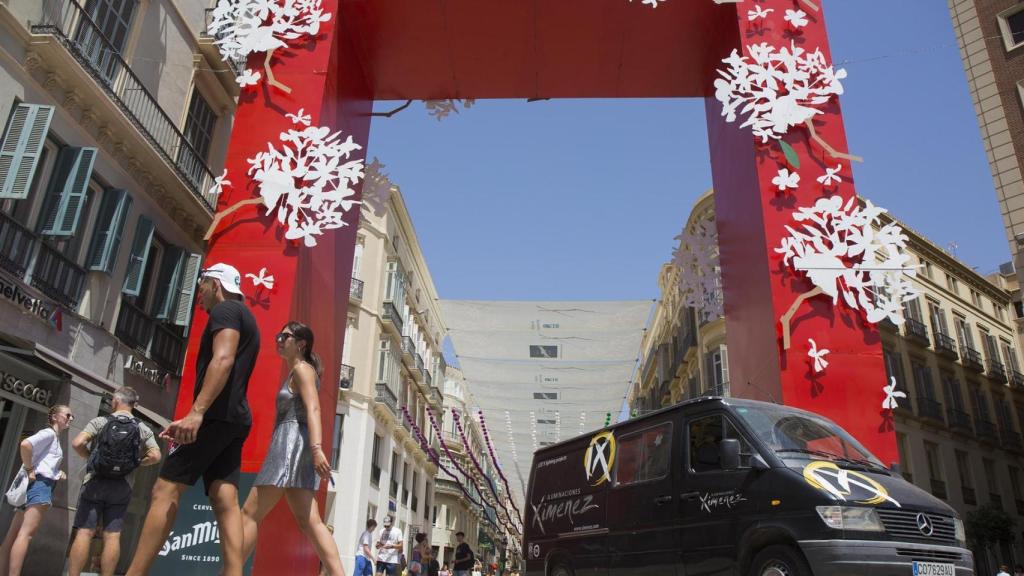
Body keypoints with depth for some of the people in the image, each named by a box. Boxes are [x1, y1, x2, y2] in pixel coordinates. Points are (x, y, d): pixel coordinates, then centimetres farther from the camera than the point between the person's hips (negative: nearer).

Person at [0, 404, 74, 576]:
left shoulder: (55, 438, 23)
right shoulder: (49, 433, -5)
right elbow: (25, 444, -23)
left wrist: (58, 473, 12)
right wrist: (29, 470, -17)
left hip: (40, 484, 10)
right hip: (40, 483, -10)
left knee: (14, 534, 8)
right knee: (26, 533, -17)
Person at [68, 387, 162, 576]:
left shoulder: (100, 421, 1)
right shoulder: (142, 428, 5)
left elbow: (77, 443, -11)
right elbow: (155, 456, -5)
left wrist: (90, 457, 8)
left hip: (95, 483, -1)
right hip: (121, 487, 1)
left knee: (85, 532, 0)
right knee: (112, 535, 1)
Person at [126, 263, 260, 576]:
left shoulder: (225, 310, -2)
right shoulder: (244, 318, 28)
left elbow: (223, 360, -19)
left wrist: (196, 412, -27)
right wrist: (201, 414, 28)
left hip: (217, 415, -9)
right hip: (235, 419, 9)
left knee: (165, 490, -8)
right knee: (225, 501, -1)